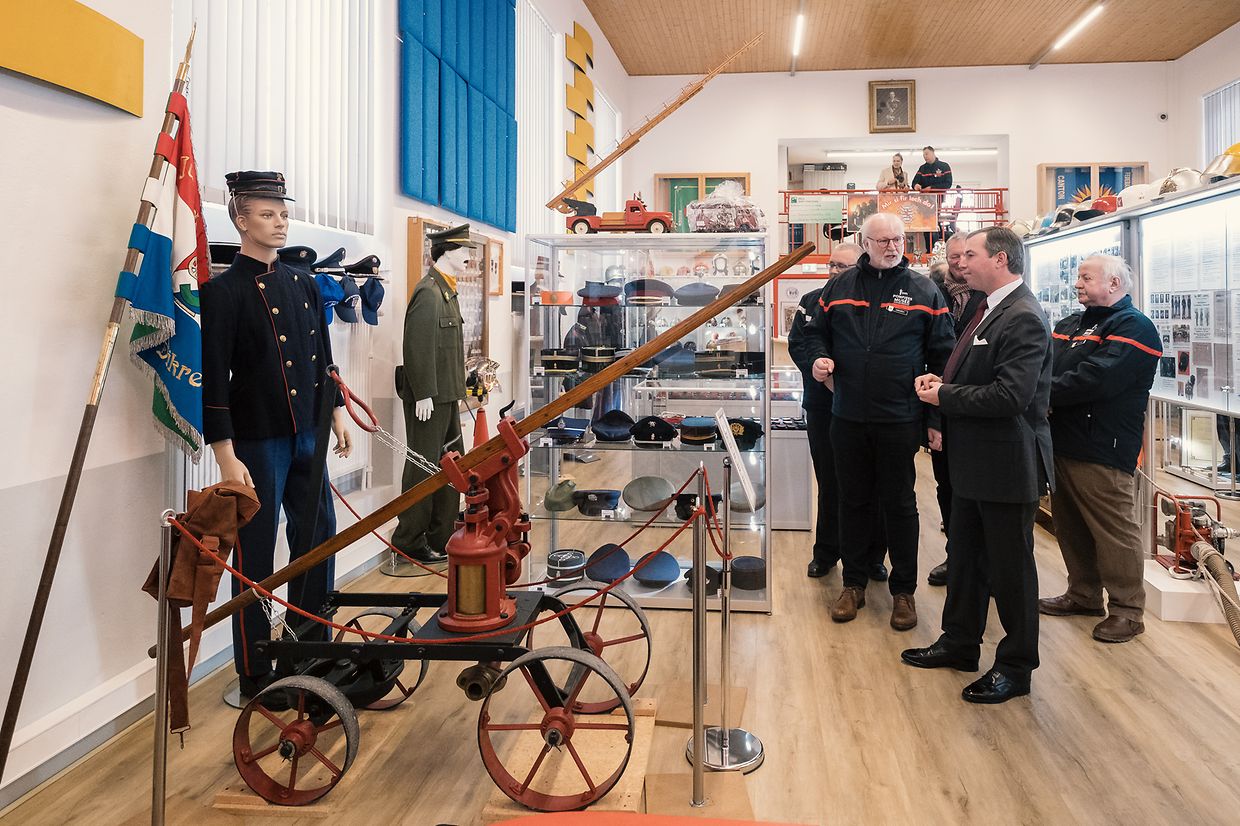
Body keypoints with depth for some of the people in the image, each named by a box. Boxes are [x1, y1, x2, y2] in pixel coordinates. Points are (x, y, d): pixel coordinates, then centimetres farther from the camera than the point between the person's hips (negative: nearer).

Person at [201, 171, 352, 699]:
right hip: (257, 444, -6)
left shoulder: (304, 284, 11)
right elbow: (214, 379, -13)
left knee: (318, 540, 13)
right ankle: (255, 680, 17)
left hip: (308, 438, 6)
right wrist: (227, 457, -17)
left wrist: (337, 416, 14)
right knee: (256, 557, 3)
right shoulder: (223, 290, -9)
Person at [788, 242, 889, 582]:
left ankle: (874, 555, 21)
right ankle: (826, 553, 24)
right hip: (824, 405, 3)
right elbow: (797, 343, 1)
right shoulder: (812, 301, 7)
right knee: (829, 483, 12)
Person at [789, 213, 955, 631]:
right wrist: (817, 358, -9)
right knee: (853, 500, 13)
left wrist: (938, 418, -5)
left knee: (899, 504, 8)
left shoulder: (923, 291, 1)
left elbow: (942, 357, 1)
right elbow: (815, 334, 15)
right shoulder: (839, 287, 6)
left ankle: (903, 590, 22)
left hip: (900, 420, -2)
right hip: (848, 419, 2)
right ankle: (854, 583, 27)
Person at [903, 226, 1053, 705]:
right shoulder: (989, 310, 11)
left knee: (1010, 566, 5)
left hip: (1007, 466, -10)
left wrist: (943, 395, -17)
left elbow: (1010, 396, -28)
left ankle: (1016, 666, 21)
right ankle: (959, 643, 35)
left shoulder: (1023, 318, -20)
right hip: (974, 463, 10)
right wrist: (940, 382, 0)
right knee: (966, 557, 19)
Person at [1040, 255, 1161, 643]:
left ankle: (1127, 610, 11)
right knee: (1070, 526, 16)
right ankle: (1084, 595, 31)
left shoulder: (1133, 327, -9)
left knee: (1114, 531, -1)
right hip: (1063, 443, 9)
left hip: (1102, 451, -9)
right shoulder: (1069, 325, 18)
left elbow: (1095, 380, -23)